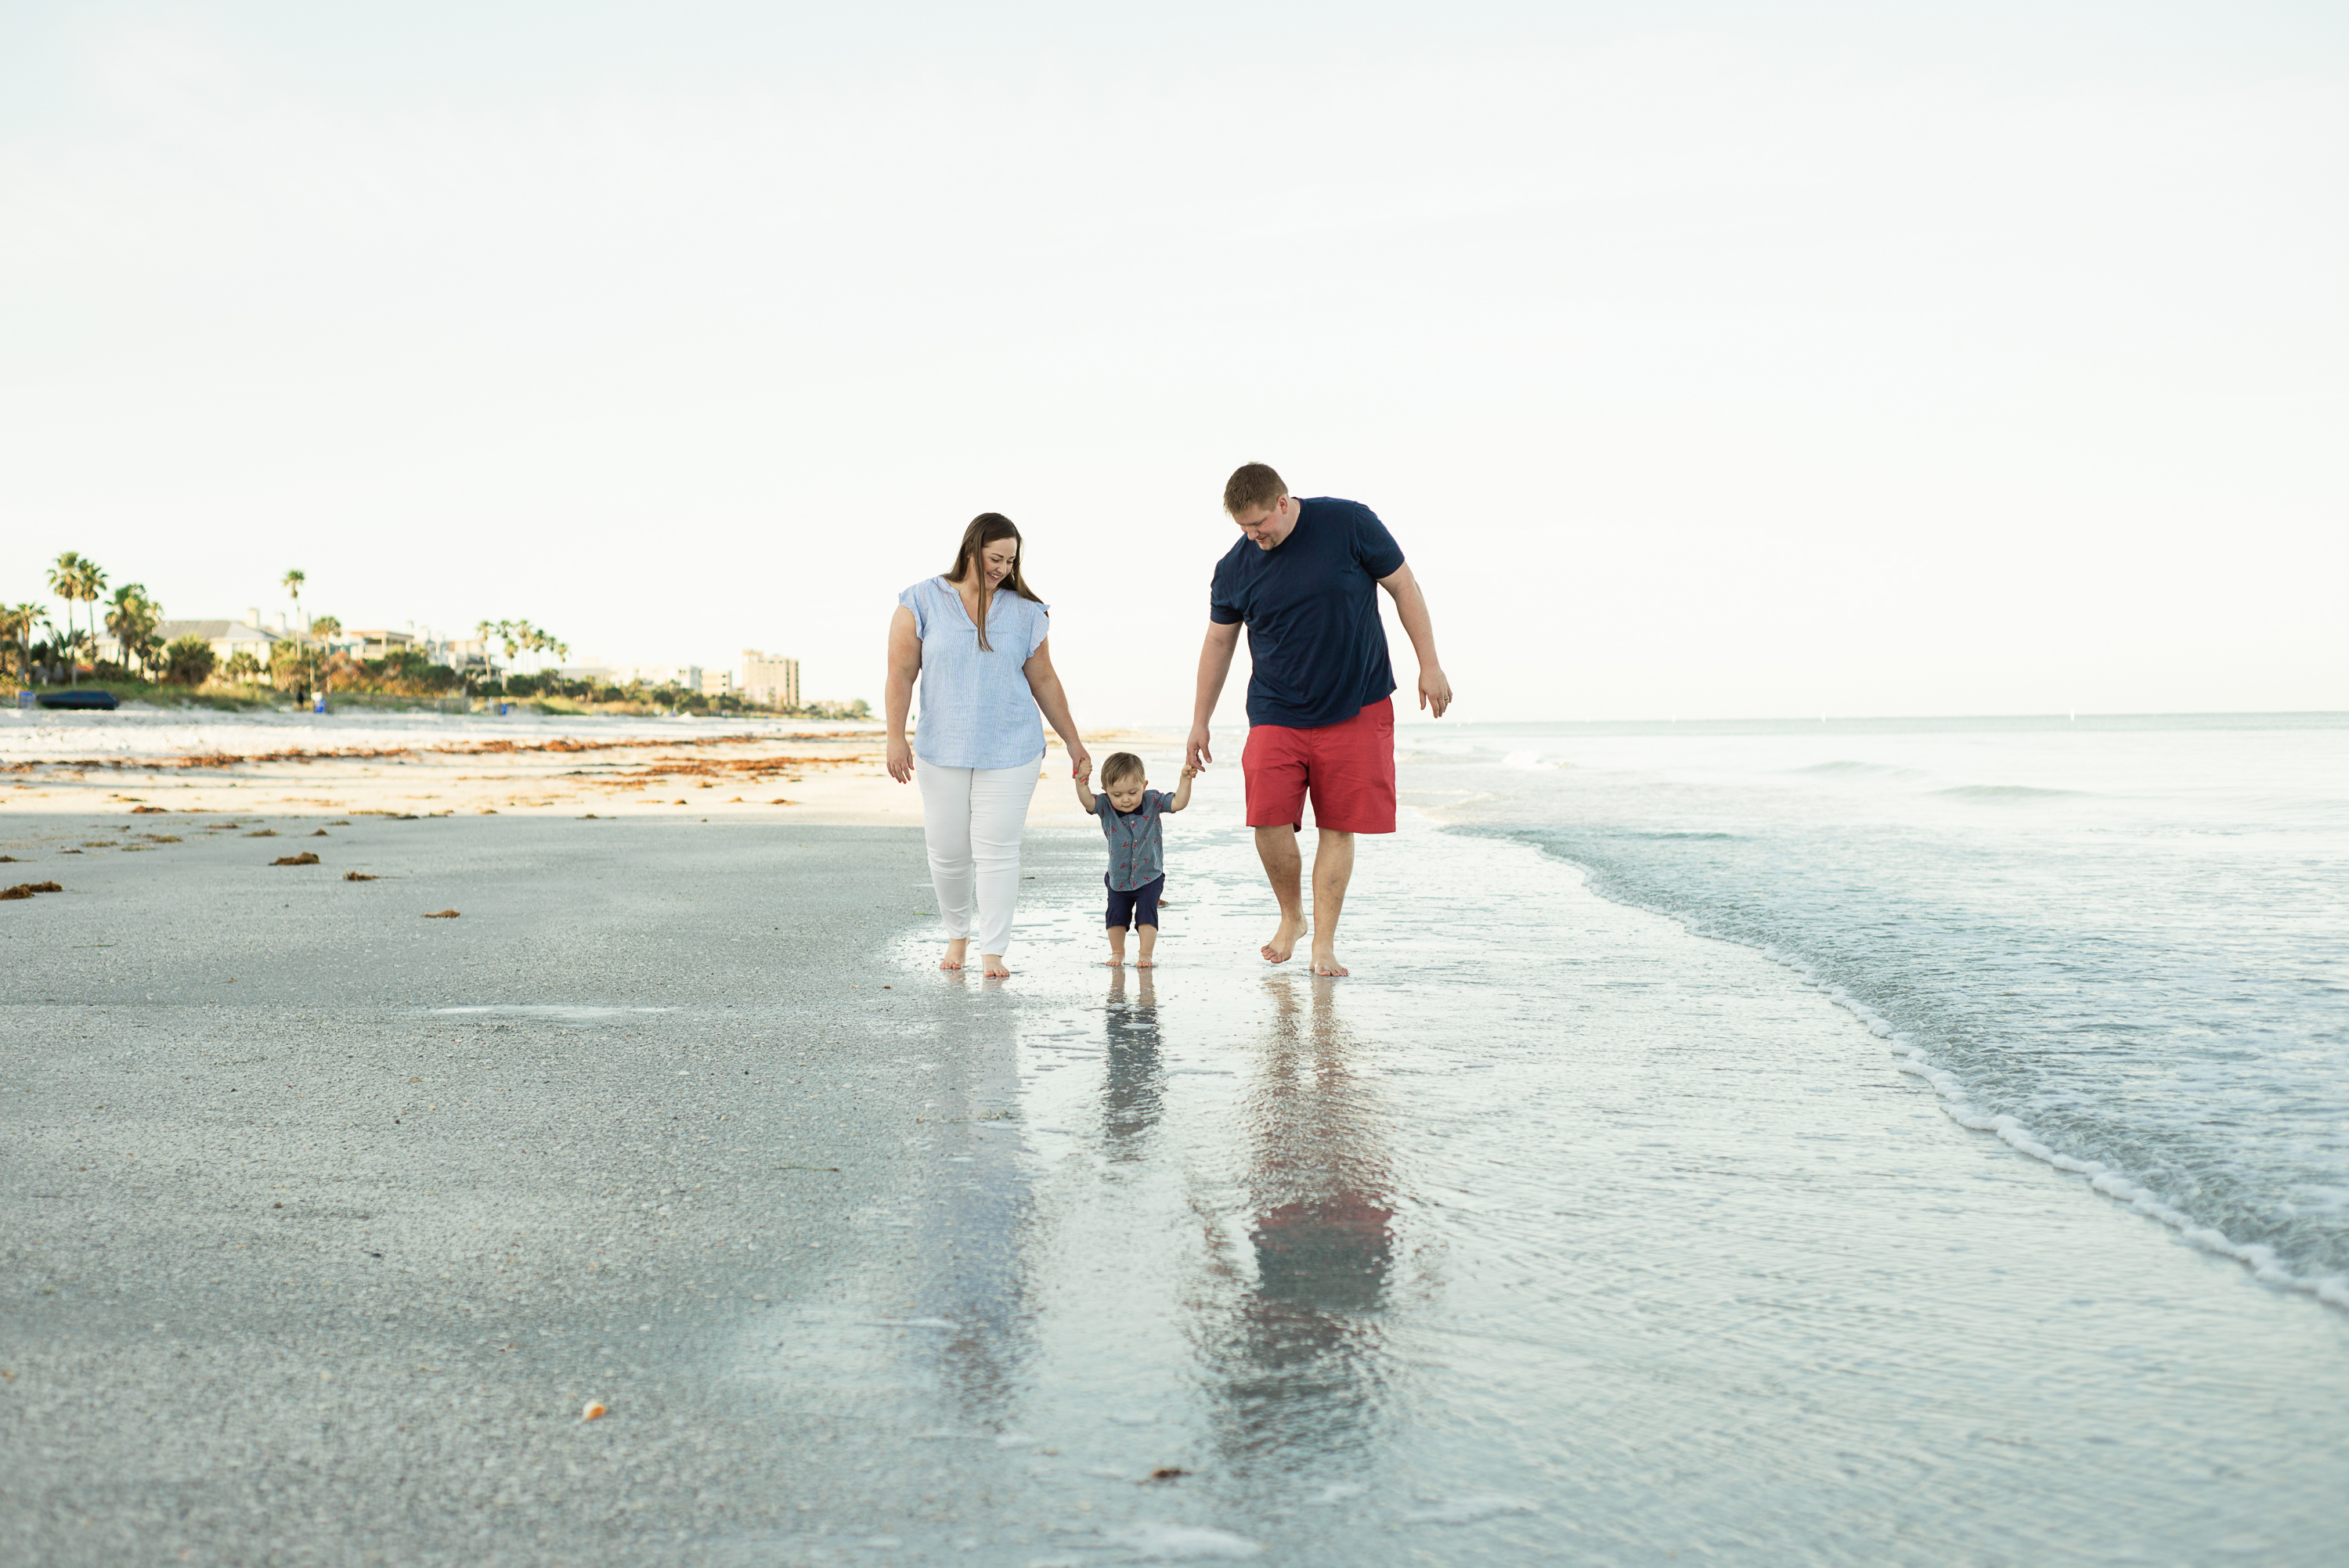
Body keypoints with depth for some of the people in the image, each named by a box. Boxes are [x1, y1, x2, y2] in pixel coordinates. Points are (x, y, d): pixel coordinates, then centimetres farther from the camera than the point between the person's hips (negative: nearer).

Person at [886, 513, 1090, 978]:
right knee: (947, 853, 5)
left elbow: (1044, 682, 12)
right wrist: (896, 738, -8)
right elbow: (901, 673, -1)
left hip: (1009, 751, 0)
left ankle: (993, 950, 6)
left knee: (997, 851, -5)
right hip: (942, 751, 0)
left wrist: (1073, 743, 13)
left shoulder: (1024, 612, 6)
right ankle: (958, 933, 30)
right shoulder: (922, 602, 1)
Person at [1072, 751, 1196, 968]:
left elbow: (1178, 803, -18)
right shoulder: (1106, 807, -16)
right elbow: (1087, 801, -34)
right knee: (1116, 915, 8)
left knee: (1146, 913, -8)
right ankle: (1117, 952, 28)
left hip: (1149, 876, -2)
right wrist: (1081, 783, -52)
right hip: (1118, 878, 2)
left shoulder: (1152, 801, -14)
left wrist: (1186, 780, -32)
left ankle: (1146, 954, 4)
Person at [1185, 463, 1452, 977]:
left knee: (1339, 827, -1)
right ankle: (1291, 916, 15)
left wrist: (1430, 666, 0)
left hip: (1358, 708, -1)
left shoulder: (1349, 524, -7)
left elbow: (1403, 587, 2)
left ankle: (1324, 943, 9)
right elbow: (1219, 642, 12)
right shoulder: (1234, 567, 0)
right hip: (1276, 715, 2)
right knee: (1269, 821, -11)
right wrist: (1200, 722, 15)